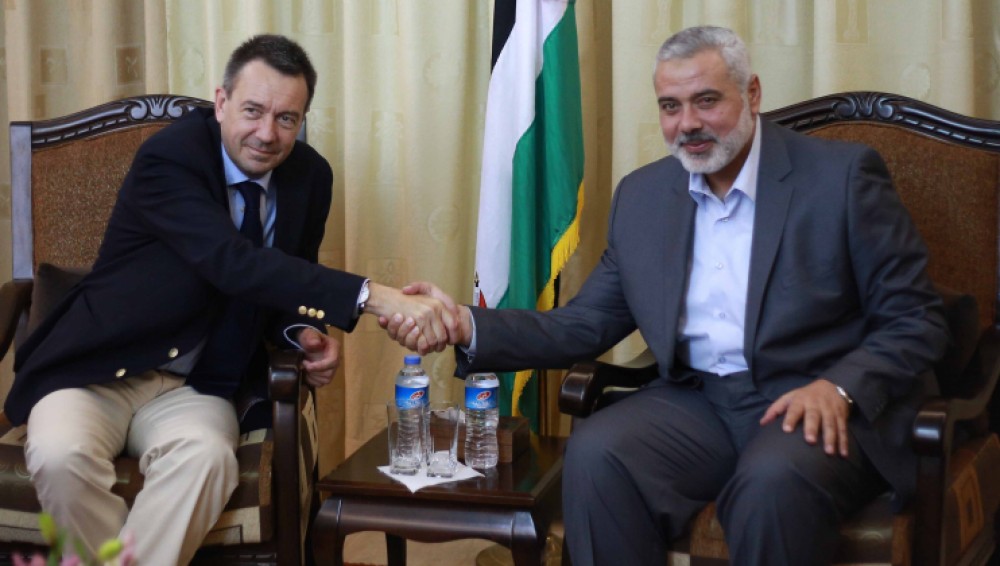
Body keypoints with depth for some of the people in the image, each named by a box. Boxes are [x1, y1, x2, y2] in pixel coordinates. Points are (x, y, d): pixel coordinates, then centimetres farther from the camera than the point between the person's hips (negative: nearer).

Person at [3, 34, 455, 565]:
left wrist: (304, 334, -10)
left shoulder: (309, 176, 2)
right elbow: (234, 264, -33)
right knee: (61, 455, -34)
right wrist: (374, 297, -42)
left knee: (206, 454, -32)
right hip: (97, 371, -3)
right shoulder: (169, 156, -18)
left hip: (195, 386, 3)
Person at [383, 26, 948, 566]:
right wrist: (468, 325, -4)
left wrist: (839, 389, -21)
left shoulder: (843, 174, -3)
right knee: (595, 454, -25)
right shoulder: (641, 196, 11)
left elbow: (917, 321, -3)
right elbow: (585, 325, 10)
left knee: (773, 480, -35)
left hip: (817, 405, -3)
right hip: (698, 403, 4)